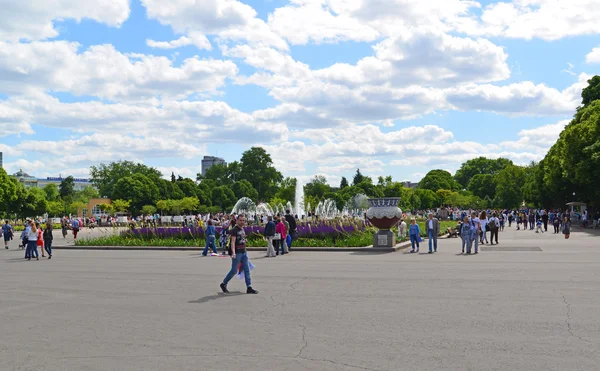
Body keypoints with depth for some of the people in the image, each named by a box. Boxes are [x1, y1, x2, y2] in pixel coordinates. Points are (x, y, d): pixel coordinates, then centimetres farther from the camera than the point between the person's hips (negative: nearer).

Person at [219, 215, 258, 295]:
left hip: (244, 252, 8)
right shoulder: (234, 230, -12)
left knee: (247, 270, 5)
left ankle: (249, 288, 7)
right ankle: (223, 284, 17)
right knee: (234, 271, -1)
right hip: (237, 253, -8)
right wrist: (233, 253, -32)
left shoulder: (242, 229, 13)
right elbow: (233, 241, -21)